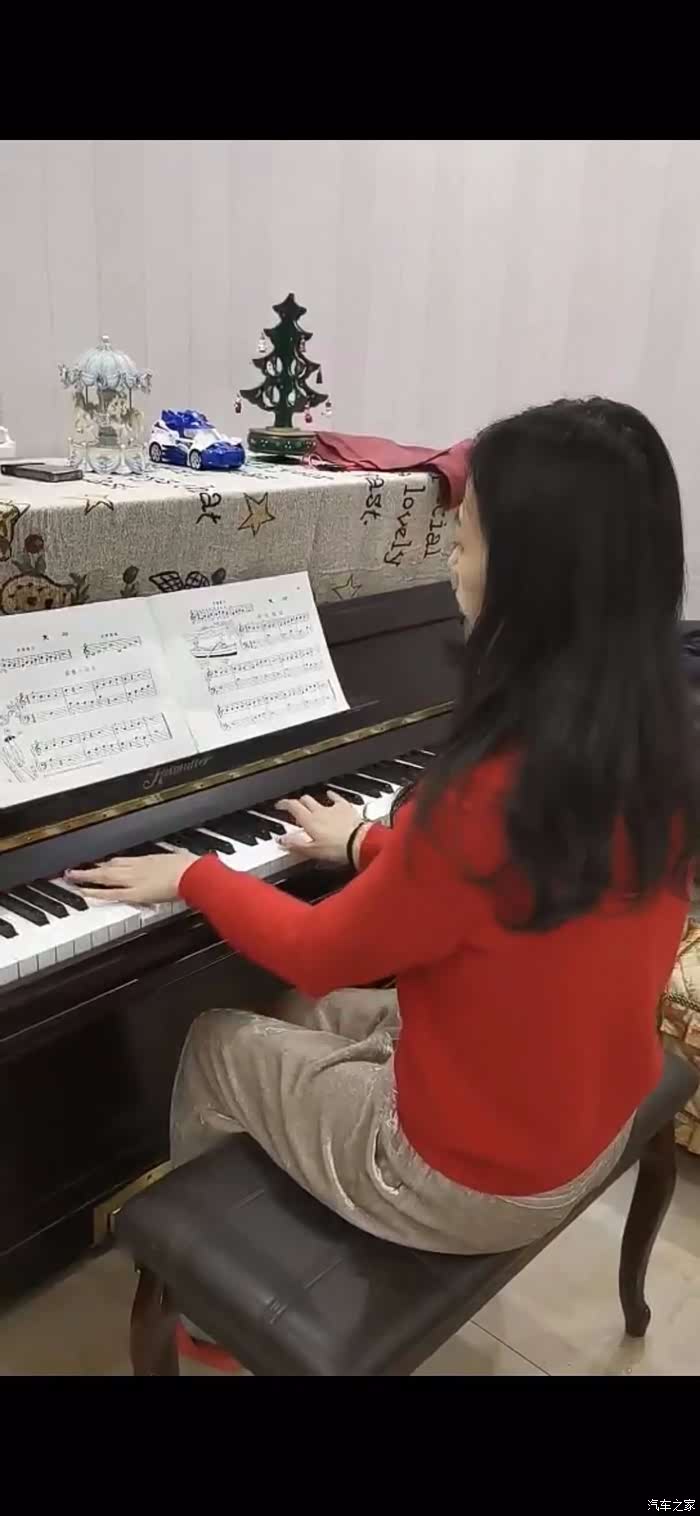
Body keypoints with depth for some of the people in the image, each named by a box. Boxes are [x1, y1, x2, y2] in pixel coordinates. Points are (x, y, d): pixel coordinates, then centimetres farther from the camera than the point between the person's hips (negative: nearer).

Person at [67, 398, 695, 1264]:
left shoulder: (491, 793, -34)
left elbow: (319, 954, -17)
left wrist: (193, 876, -1)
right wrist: (372, 849, 18)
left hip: (476, 1180, -7)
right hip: (590, 1123, 7)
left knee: (219, 1045, 14)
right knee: (304, 1015, 24)